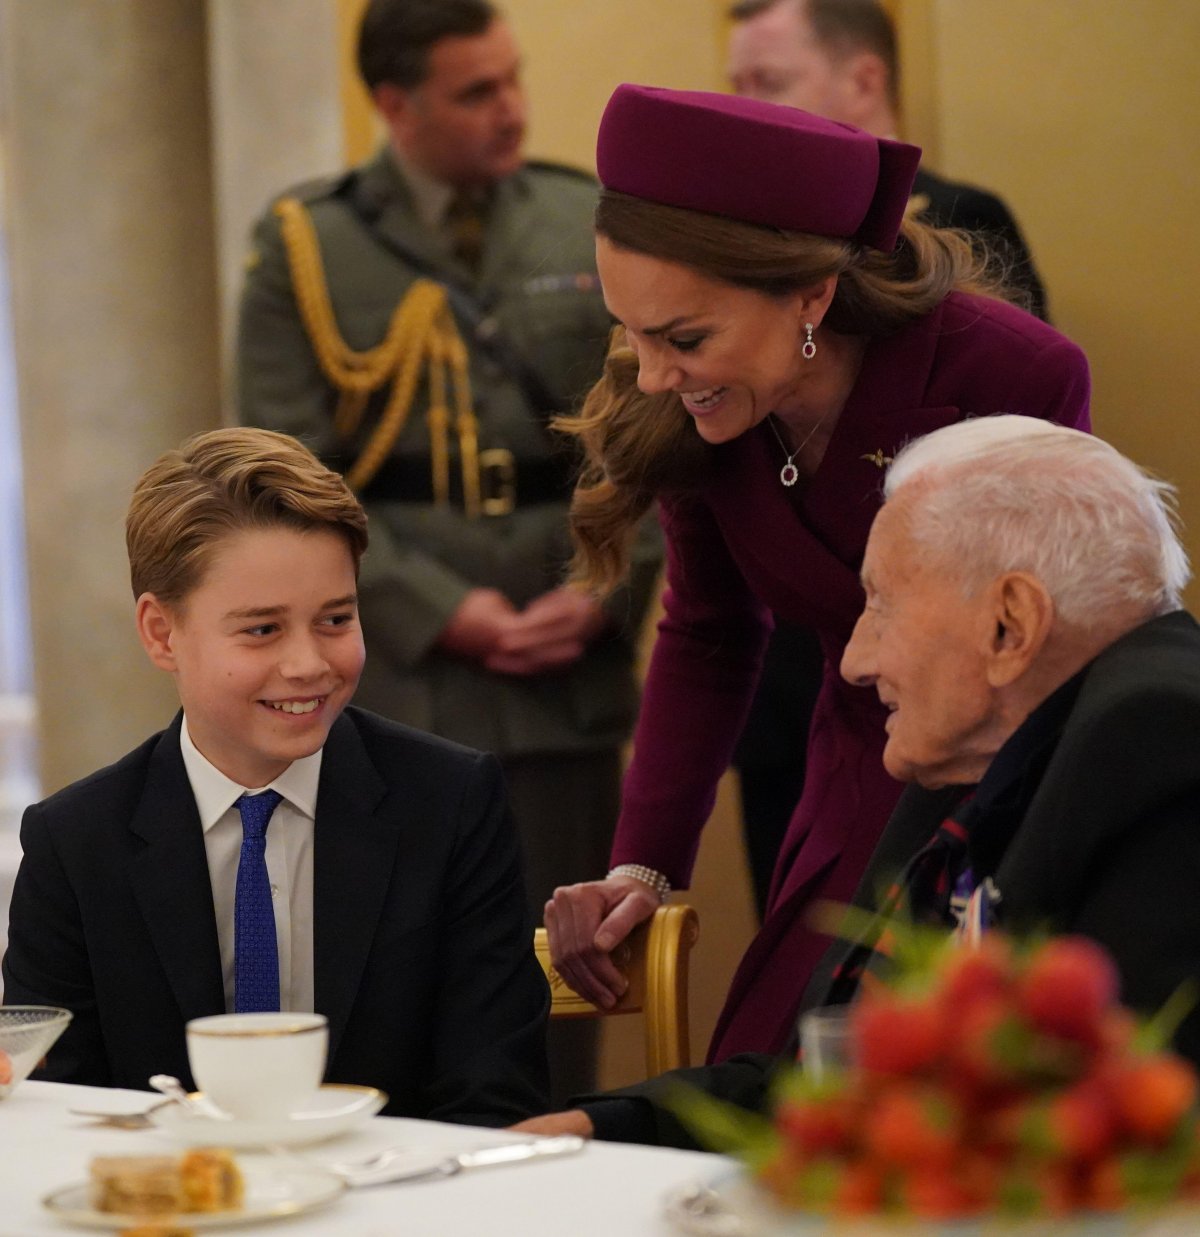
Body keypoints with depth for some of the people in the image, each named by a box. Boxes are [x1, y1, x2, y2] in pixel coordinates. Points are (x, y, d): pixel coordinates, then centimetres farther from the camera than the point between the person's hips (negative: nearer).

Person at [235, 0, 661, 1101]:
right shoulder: (307, 249, 0)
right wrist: (438, 609, -11)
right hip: (394, 680, -2)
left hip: (570, 677, 2)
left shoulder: (594, 226, 7)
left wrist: (606, 589, -8)